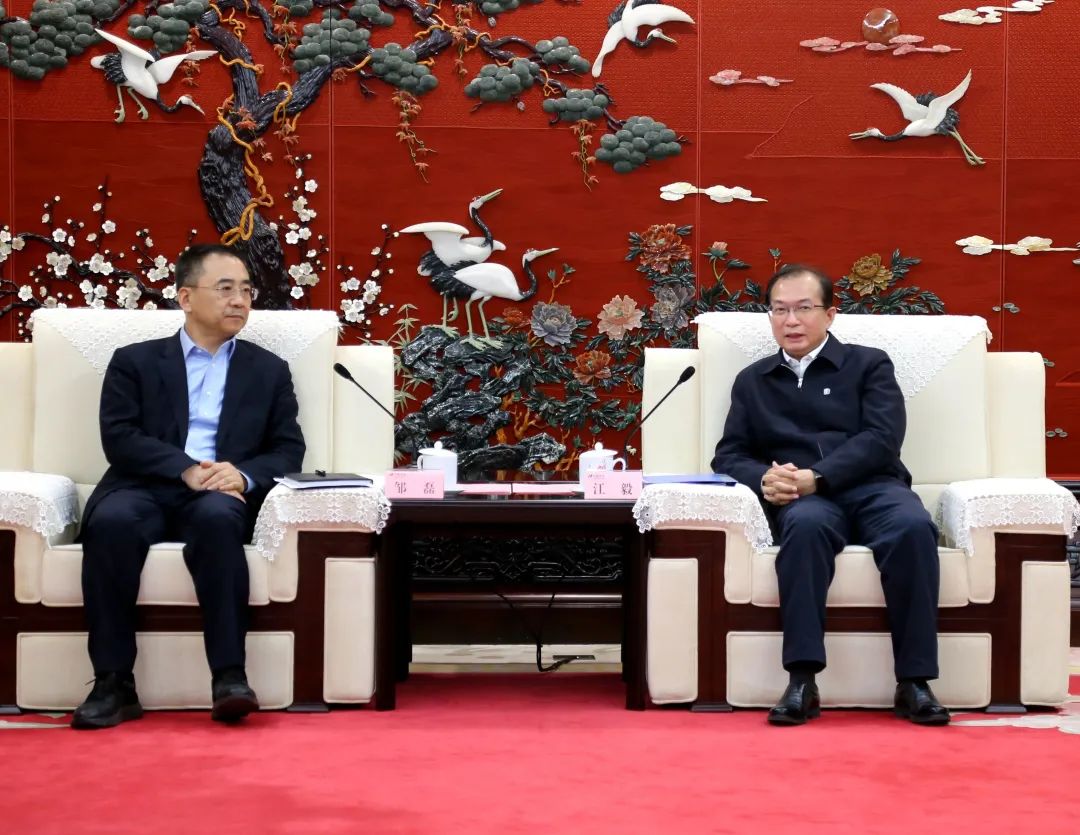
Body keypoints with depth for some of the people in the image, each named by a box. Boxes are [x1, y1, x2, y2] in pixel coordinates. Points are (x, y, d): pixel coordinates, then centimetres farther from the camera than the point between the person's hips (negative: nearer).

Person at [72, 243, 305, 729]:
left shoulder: (269, 370, 19)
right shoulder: (134, 361, 15)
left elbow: (288, 450, 10)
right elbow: (119, 439, 1)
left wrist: (243, 475, -12)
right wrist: (186, 469, -15)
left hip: (222, 496, 0)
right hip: (146, 489, 0)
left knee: (216, 518, -37)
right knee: (111, 521, -35)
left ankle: (229, 677, -38)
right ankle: (114, 683, -30)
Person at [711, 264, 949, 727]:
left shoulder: (869, 364, 15)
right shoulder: (751, 381, 23)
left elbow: (881, 439, 0)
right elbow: (728, 455, 17)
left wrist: (817, 477, -15)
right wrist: (764, 478, -8)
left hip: (872, 487, 0)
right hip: (802, 499, 0)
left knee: (913, 526, -35)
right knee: (806, 525, -37)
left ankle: (914, 682, -31)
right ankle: (802, 681, -42)